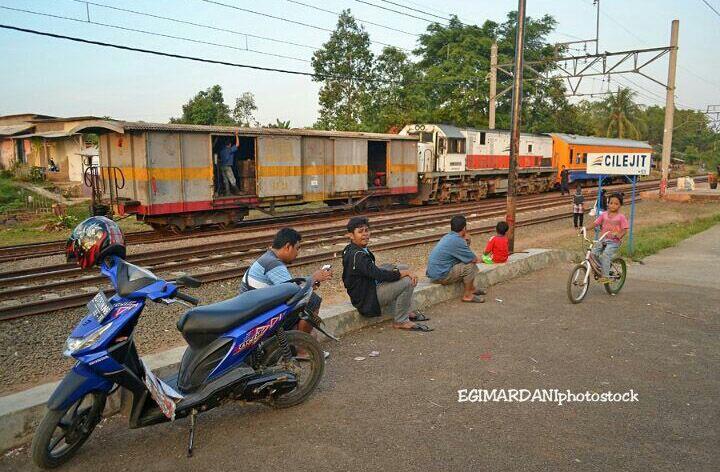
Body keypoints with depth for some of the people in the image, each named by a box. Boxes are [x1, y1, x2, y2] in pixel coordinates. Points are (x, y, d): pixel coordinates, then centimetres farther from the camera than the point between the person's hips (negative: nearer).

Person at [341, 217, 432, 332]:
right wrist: (407, 272, -17)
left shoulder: (350, 249, 6)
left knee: (404, 268, 12)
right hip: (367, 299, -10)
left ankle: (405, 312, 17)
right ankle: (400, 321, -3)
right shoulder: (357, 256, -26)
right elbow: (380, 275, -29)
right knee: (408, 282, -19)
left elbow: (375, 271, 12)